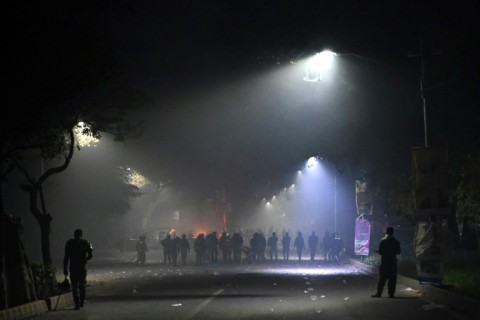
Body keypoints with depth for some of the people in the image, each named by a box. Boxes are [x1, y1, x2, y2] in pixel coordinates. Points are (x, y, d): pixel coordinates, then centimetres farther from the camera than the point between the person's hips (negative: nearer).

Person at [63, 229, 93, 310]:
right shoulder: (85, 243, 4)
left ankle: (77, 304, -6)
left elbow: (66, 257, -2)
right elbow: (90, 254, -2)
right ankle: (82, 301, 23)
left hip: (73, 267, -1)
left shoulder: (69, 243, 2)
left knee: (75, 286, 1)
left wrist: (65, 269, 0)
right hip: (83, 267, 1)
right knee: (82, 285, 18)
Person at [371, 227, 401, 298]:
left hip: (384, 262, -1)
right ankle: (391, 293, 2)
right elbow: (398, 252, 5)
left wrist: (377, 251, 12)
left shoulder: (383, 241, -7)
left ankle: (378, 293, 0)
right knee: (392, 278, 5)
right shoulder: (396, 242, 1)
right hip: (393, 263, 1)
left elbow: (380, 252, -9)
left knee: (382, 278, 2)